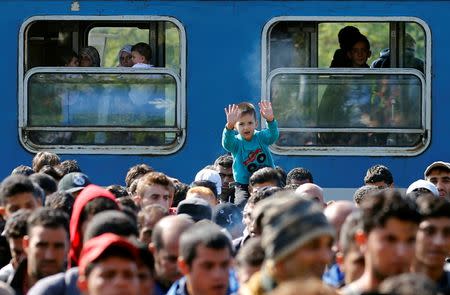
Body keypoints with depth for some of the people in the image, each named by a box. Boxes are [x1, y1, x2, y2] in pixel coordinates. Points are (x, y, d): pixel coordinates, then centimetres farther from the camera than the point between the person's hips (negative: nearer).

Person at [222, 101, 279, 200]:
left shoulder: (261, 137, -1)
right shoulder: (236, 142, -6)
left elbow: (273, 135, -20)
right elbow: (227, 143, -28)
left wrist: (270, 120, -43)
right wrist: (229, 126, -50)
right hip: (244, 185, -1)